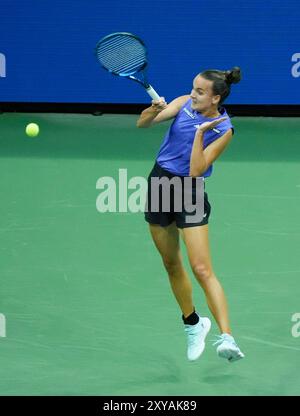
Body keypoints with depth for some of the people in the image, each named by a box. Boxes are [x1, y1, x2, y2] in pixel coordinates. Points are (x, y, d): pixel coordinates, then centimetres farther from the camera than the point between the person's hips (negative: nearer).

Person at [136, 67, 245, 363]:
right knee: (172, 265, 14)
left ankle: (226, 338, -23)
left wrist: (200, 132, -26)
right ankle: (193, 324, 33)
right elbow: (142, 123, -8)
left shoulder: (223, 129, -13)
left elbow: (196, 170, -19)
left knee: (202, 269, -16)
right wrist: (154, 110, -28)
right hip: (159, 184, 5)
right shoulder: (185, 103, -1)